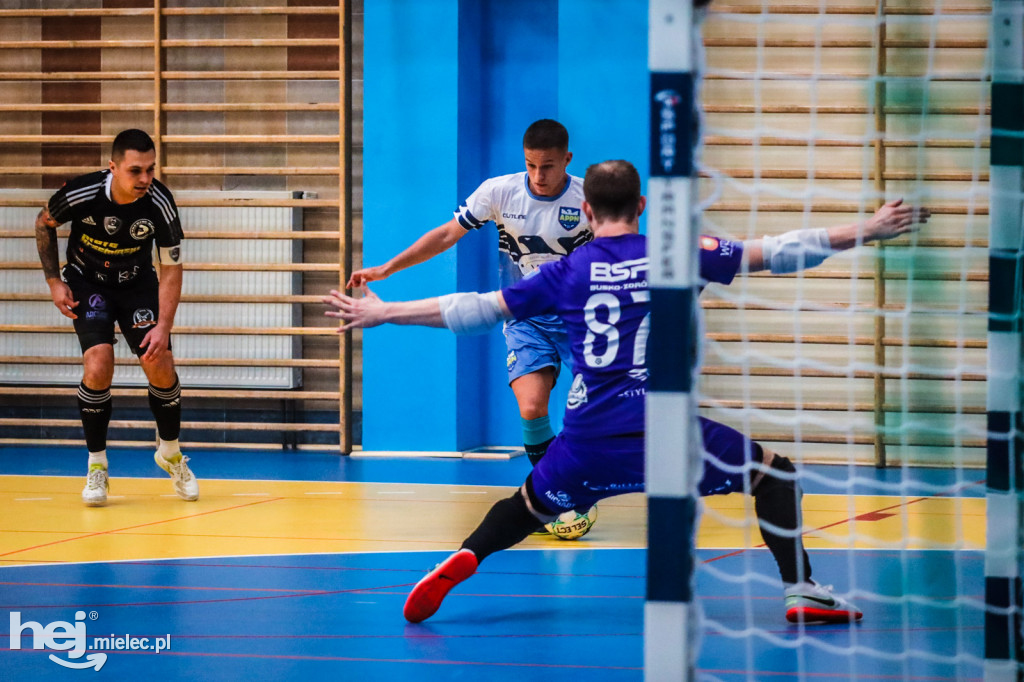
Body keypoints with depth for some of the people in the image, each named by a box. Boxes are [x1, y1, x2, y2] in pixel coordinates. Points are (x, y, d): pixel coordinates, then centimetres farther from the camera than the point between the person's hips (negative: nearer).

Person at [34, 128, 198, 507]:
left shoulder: (160, 203, -25)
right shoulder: (81, 194, -28)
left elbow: (171, 270, -17)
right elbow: (44, 224, -5)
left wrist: (164, 326, -26)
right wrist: (54, 282, -7)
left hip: (137, 282, 2)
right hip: (87, 282, -2)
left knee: (160, 366, -9)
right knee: (98, 368, -20)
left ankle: (170, 453, 18)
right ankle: (96, 467, -2)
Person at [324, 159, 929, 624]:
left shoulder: (568, 272, 8)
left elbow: (476, 311, 10)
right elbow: (775, 254, 6)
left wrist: (384, 313, 20)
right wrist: (868, 231, 13)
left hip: (590, 436, 2)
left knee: (532, 505, 27)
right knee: (775, 473, 14)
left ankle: (464, 559, 0)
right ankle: (803, 592, 3)